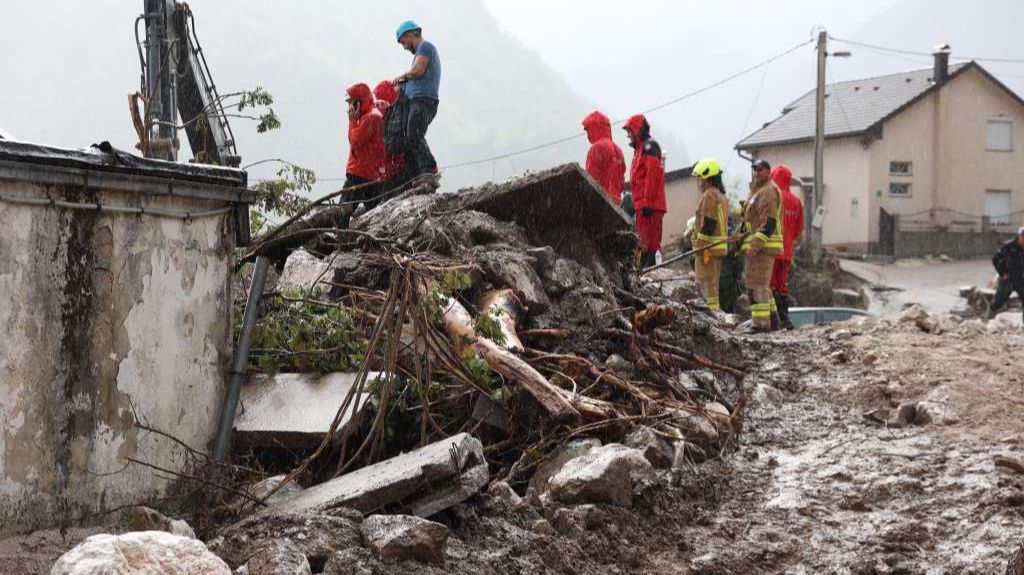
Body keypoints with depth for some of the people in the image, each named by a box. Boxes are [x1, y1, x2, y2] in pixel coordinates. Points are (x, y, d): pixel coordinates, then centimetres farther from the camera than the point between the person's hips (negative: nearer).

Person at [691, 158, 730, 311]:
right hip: (720, 247, 10)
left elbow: (708, 223, -20)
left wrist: (703, 247, -21)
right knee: (713, 285, 14)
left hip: (708, 247, -10)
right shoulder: (721, 195, 19)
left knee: (707, 284, -8)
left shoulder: (709, 195, -12)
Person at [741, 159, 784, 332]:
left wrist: (755, 245, -26)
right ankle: (772, 318, 22)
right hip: (758, 245, 11)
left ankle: (761, 323, -15)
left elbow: (769, 222, -20)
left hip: (762, 246, -11)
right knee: (763, 283, 16)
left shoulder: (768, 191, -12)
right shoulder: (758, 191, 23)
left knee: (758, 283, -12)